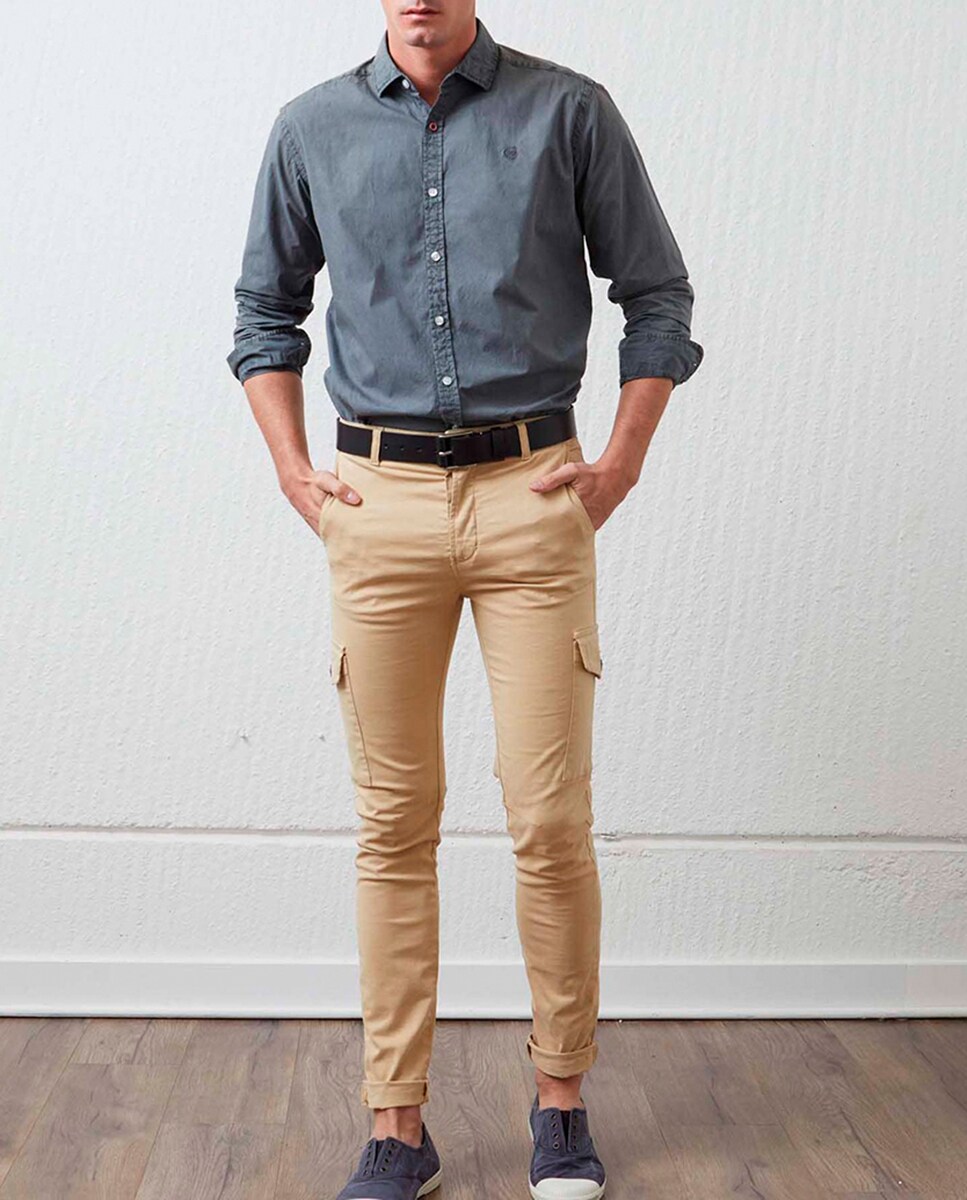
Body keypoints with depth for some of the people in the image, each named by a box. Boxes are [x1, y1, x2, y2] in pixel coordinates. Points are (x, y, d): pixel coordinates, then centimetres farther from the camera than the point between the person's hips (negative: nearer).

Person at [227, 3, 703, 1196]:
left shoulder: (568, 111, 4)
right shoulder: (313, 127, 10)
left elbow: (658, 294, 9)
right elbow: (265, 310, 19)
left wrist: (620, 464, 1)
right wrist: (293, 470, 8)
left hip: (530, 493, -1)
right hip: (379, 500, 2)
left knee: (550, 817, -1)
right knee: (393, 820, 4)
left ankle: (561, 1098, 19)